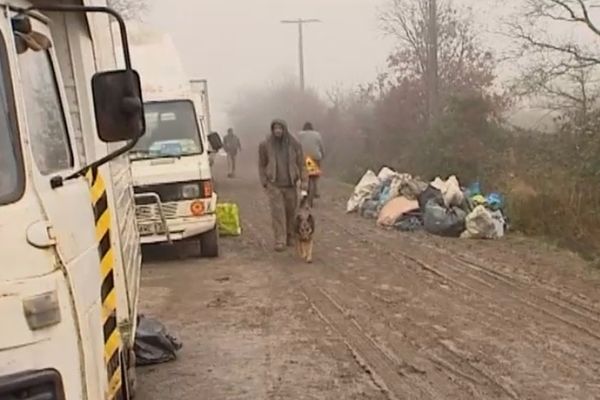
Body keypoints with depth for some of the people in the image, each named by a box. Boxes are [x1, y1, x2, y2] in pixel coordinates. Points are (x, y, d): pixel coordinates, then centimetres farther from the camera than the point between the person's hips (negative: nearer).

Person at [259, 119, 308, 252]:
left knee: (291, 211, 7)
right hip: (274, 185, -1)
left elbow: (301, 164, 2)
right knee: (277, 212, -8)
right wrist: (264, 182, -1)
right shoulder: (265, 145, 0)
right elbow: (262, 165, 7)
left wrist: (304, 183, -4)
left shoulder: (295, 144, 0)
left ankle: (290, 237, 26)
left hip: (290, 185, 1)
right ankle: (280, 241, -7)